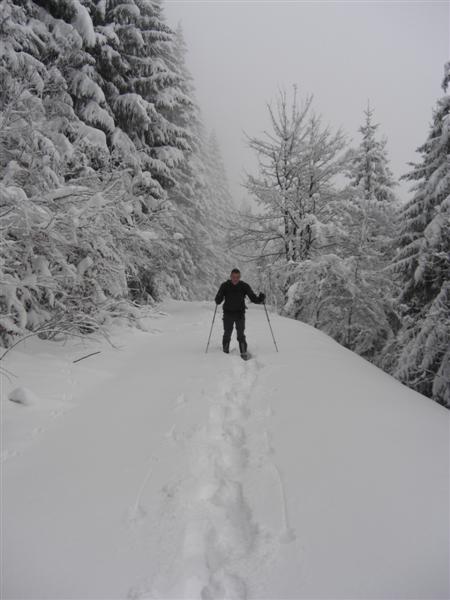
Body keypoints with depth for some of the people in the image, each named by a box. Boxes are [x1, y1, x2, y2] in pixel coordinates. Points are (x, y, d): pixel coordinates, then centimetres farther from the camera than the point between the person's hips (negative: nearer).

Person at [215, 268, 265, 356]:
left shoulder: (244, 286, -3)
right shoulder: (225, 286, -4)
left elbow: (253, 298, -3)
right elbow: (218, 300, -7)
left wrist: (260, 299, -23)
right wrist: (218, 299, -30)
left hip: (240, 313, 0)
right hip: (228, 313, 0)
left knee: (241, 334, -5)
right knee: (227, 333, 5)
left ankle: (244, 353, 3)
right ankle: (225, 351, 23)